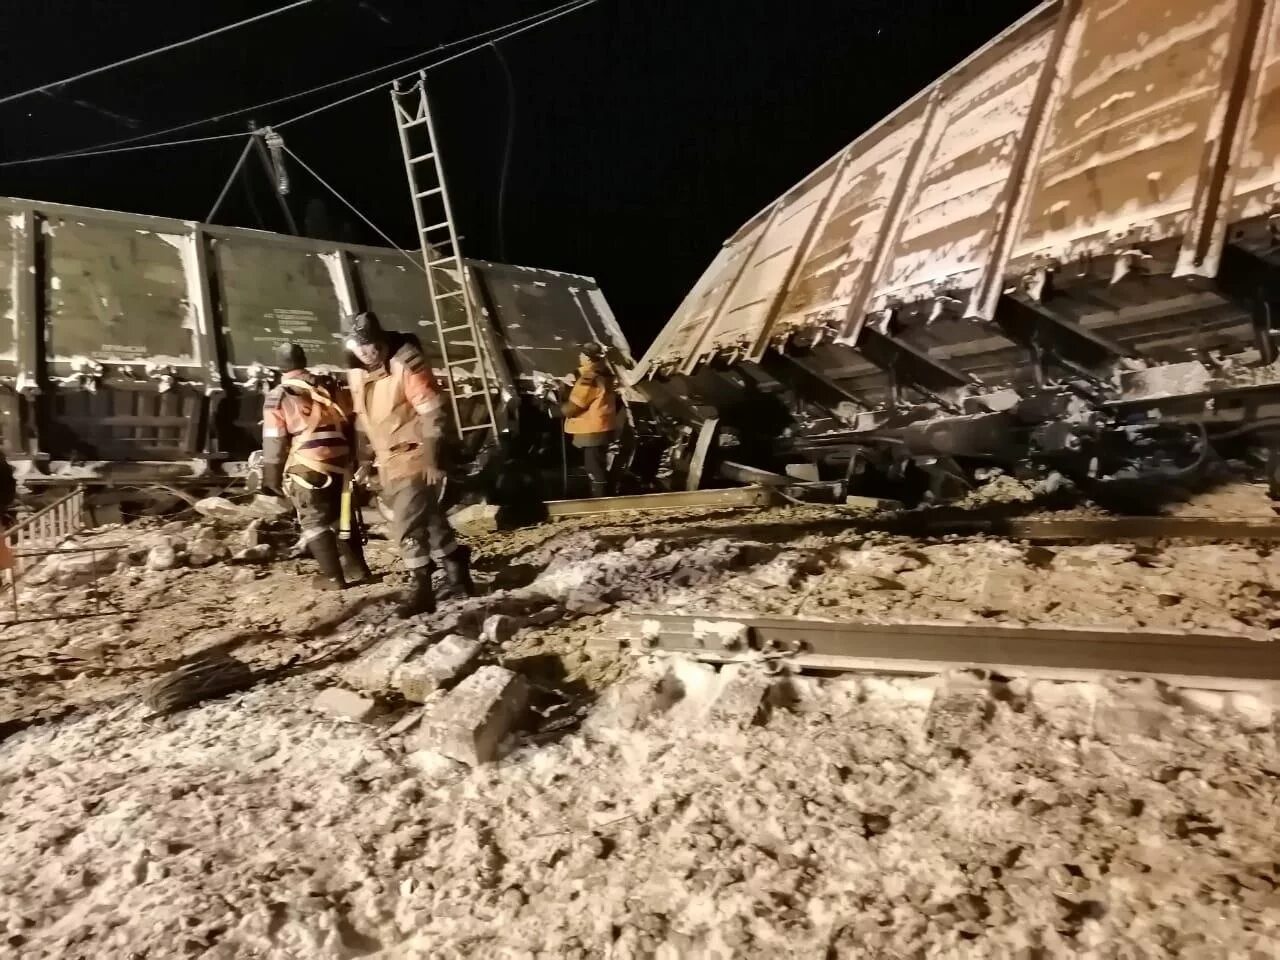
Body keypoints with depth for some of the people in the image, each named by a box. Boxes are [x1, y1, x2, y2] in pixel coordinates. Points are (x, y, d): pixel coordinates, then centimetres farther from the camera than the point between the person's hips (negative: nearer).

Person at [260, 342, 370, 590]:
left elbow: (274, 442, -5)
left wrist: (272, 479, 3)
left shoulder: (278, 396, -4)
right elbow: (351, 423, 13)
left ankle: (332, 576, 5)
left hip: (306, 467, -5)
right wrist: (353, 458, 21)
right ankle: (357, 567, 20)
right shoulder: (331, 386, 10)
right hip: (340, 463, 5)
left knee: (314, 522, 5)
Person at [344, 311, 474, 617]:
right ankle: (458, 577, 28)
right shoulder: (356, 374, 10)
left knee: (408, 525, -10)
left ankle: (421, 589, 1)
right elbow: (362, 419, 20)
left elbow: (432, 412, -17)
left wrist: (431, 457, -21)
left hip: (413, 459, -8)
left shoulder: (406, 364, -14)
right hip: (388, 462, 9)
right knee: (429, 520, 15)